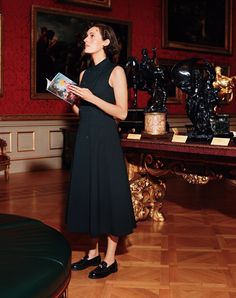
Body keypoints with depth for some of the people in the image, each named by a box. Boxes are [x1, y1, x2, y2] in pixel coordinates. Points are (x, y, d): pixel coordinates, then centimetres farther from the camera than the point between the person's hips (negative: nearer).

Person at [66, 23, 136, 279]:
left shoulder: (115, 71, -5)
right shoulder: (85, 73, 14)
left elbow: (122, 112, -11)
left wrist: (91, 97, -17)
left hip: (105, 142, -7)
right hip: (85, 140, 7)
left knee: (108, 194, -2)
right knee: (88, 193, 11)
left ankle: (110, 260, 9)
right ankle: (93, 253, 24)